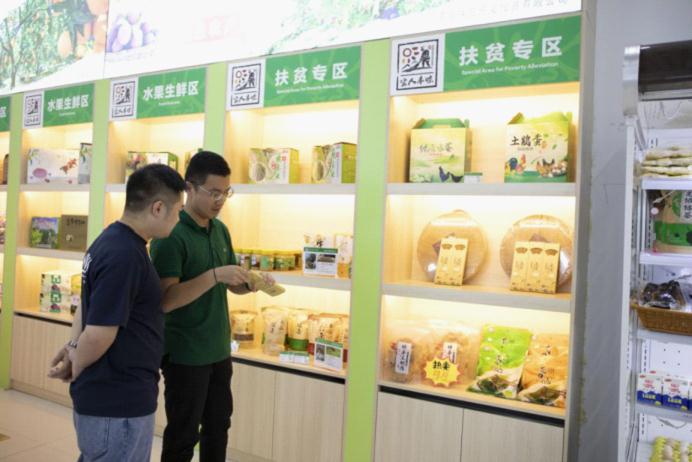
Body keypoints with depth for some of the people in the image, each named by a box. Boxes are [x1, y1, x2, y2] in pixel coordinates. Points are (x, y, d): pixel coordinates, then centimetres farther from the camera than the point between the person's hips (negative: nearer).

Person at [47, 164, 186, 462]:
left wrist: (74, 346, 5)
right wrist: (75, 370, -7)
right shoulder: (125, 256, -26)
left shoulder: (114, 240, 6)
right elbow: (99, 335, -25)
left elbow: (90, 303, 17)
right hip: (118, 405, -9)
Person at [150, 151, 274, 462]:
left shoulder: (220, 230, 6)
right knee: (183, 436, 9)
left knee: (218, 428, 20)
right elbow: (165, 299, -22)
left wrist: (253, 282, -8)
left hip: (219, 350, 7)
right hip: (185, 354, -7)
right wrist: (214, 275, -30)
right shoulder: (171, 235, -17)